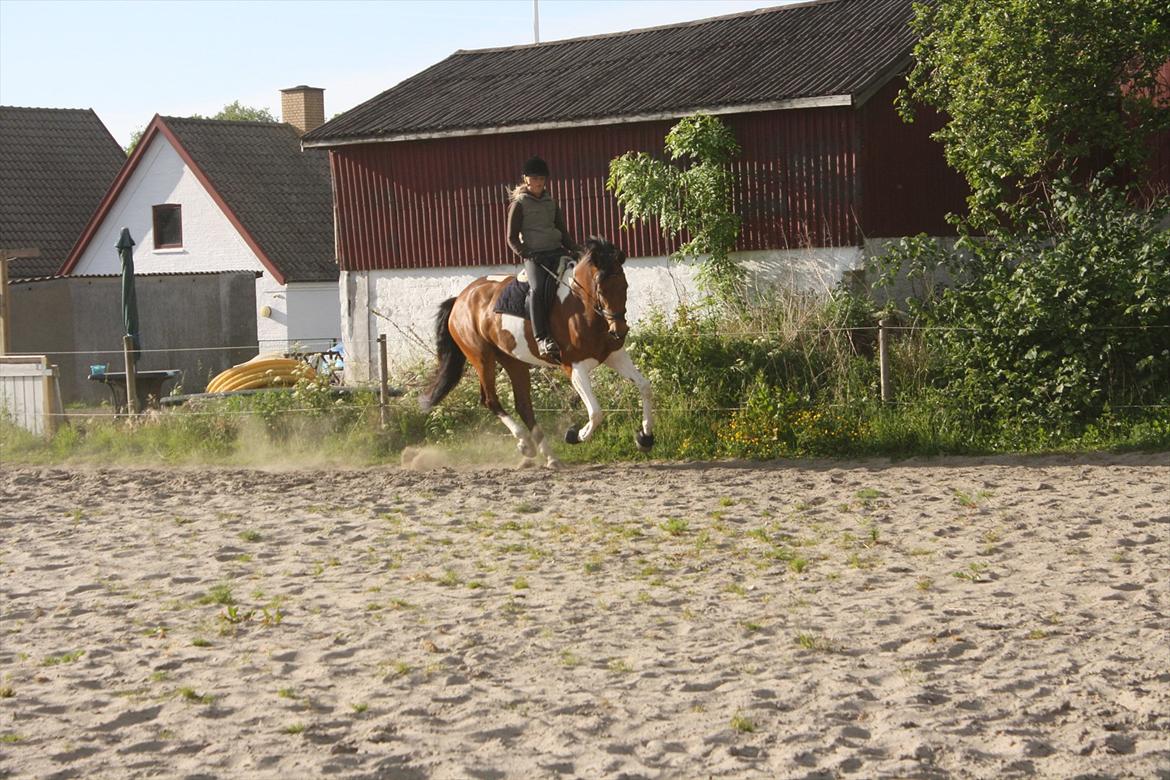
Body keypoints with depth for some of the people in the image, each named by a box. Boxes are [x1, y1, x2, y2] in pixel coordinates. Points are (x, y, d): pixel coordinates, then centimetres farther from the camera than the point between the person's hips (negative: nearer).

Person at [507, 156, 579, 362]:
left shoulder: (551, 203, 20)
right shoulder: (519, 204, 4)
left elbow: (562, 231, 24)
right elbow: (512, 238, 1)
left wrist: (575, 251, 9)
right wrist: (526, 254, -13)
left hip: (556, 252, 5)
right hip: (533, 255, -5)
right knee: (538, 288, -32)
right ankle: (541, 338, -38)